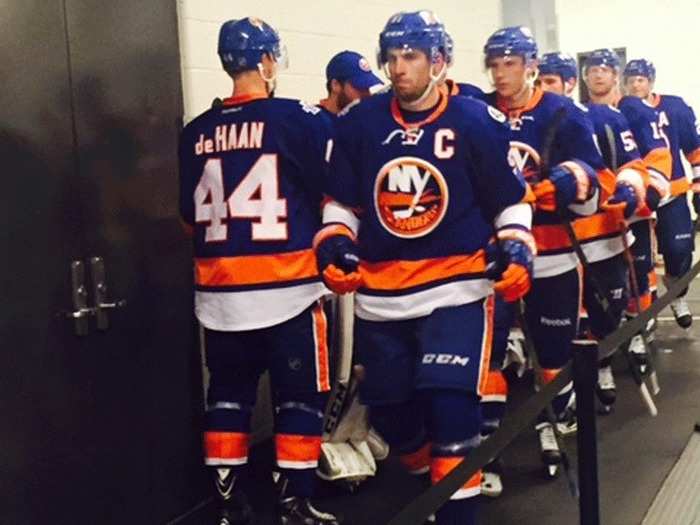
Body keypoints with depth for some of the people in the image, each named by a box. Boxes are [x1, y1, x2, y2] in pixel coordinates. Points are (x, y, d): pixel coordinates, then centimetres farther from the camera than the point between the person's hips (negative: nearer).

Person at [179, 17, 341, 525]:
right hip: (287, 286, -4)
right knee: (300, 399, 7)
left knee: (229, 397, 14)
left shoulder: (196, 133, 6)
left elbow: (190, 213, 14)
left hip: (219, 291, 5)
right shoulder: (300, 118, -8)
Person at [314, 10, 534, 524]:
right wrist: (335, 245, -4)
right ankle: (428, 476, 44)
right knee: (388, 410, 14)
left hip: (456, 289, -4)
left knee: (451, 409, -14)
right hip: (380, 296, 4)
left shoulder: (477, 122, -6)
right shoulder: (360, 123, 1)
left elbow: (511, 201, 5)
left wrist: (514, 250, -10)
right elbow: (342, 203, 12)